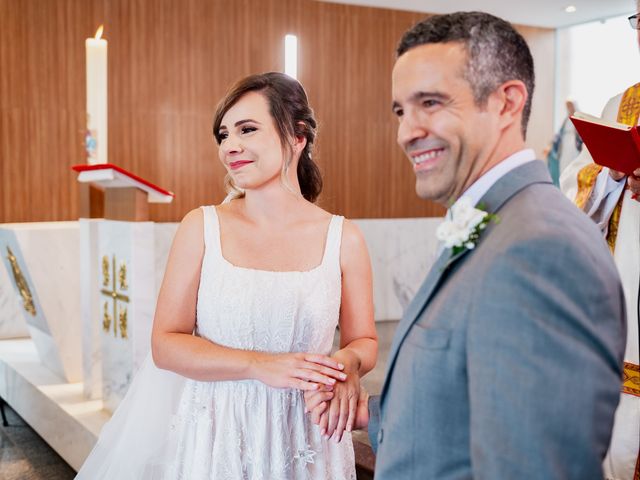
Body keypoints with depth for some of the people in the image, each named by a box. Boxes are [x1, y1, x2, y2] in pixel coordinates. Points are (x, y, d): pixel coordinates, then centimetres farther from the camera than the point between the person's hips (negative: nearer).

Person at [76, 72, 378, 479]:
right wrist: (261, 365, -19)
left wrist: (347, 364, -18)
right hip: (212, 435, 0)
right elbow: (166, 344, -7)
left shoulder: (343, 239, -5)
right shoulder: (202, 227, -5)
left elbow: (364, 341, 5)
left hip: (304, 443, 1)